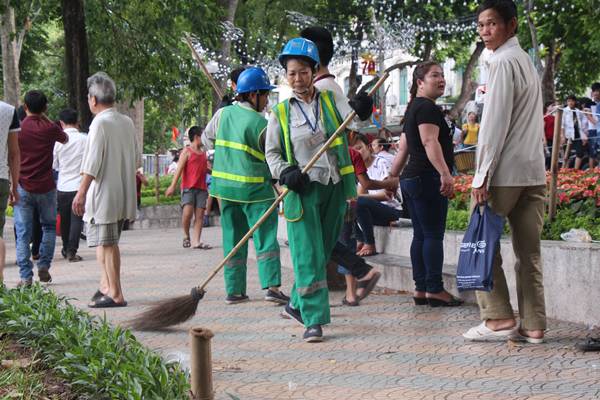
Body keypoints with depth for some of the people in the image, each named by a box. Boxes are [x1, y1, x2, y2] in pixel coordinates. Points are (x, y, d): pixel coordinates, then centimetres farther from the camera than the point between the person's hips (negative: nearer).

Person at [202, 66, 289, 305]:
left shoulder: (223, 114, 3)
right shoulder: (261, 124, -12)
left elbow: (208, 140, 19)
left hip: (225, 186, 6)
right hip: (254, 187, -5)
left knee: (233, 238, 11)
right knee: (265, 236, -2)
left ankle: (234, 290, 14)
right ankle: (271, 286, -12)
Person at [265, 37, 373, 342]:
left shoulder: (332, 99, 7)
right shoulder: (281, 112, 3)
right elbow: (271, 152, 8)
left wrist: (362, 111, -33)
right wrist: (285, 172, -11)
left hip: (333, 186, 3)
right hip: (302, 190, -3)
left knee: (323, 251, 12)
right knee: (308, 255, -10)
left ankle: (297, 304, 29)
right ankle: (314, 319, -9)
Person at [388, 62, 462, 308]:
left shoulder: (413, 108, 21)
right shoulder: (427, 107, -10)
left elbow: (403, 148, 24)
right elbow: (430, 142, -22)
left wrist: (392, 177, 26)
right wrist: (445, 173, -30)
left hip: (411, 178, 10)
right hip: (427, 178, -10)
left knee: (420, 235, 10)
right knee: (434, 235, -7)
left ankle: (420, 290, 12)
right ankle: (435, 290, -5)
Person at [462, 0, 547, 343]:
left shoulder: (504, 62, -9)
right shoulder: (528, 62, 20)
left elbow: (496, 122, -15)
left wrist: (483, 174, -15)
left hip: (506, 171, -8)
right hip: (535, 170, 8)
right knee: (529, 251, 5)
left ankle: (499, 318, -1)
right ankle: (533, 325, 5)